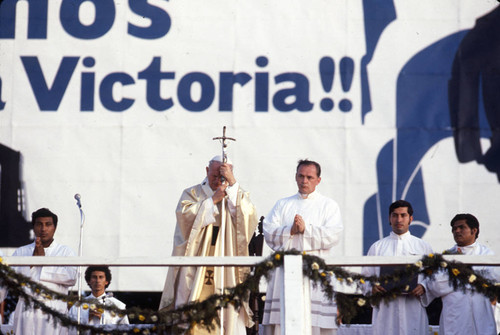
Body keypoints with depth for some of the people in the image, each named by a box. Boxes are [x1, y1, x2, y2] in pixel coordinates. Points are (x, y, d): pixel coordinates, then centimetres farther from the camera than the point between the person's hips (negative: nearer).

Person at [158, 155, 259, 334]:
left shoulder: (237, 196, 13)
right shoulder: (192, 194, 11)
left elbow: (249, 215, -8)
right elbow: (184, 214, -9)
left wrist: (232, 184, -14)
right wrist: (213, 200, -11)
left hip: (226, 271, 1)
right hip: (195, 270, -1)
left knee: (228, 317, -8)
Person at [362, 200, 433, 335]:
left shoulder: (423, 247, 15)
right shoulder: (377, 247, 16)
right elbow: (365, 277, 13)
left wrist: (423, 287, -10)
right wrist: (372, 287, -9)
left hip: (413, 309, 0)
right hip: (385, 310, 0)